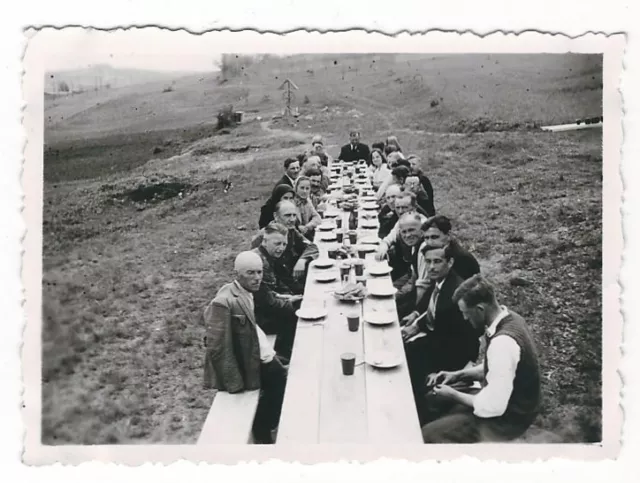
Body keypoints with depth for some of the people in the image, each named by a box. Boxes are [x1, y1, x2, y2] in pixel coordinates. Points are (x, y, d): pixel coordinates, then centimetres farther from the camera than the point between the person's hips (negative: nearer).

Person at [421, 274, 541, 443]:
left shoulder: (503, 342, -33)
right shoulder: (509, 319, -3)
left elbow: (493, 406, -30)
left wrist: (453, 395, -16)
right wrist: (458, 375, 3)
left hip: (507, 418, -9)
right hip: (511, 404, 9)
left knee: (428, 435, -11)